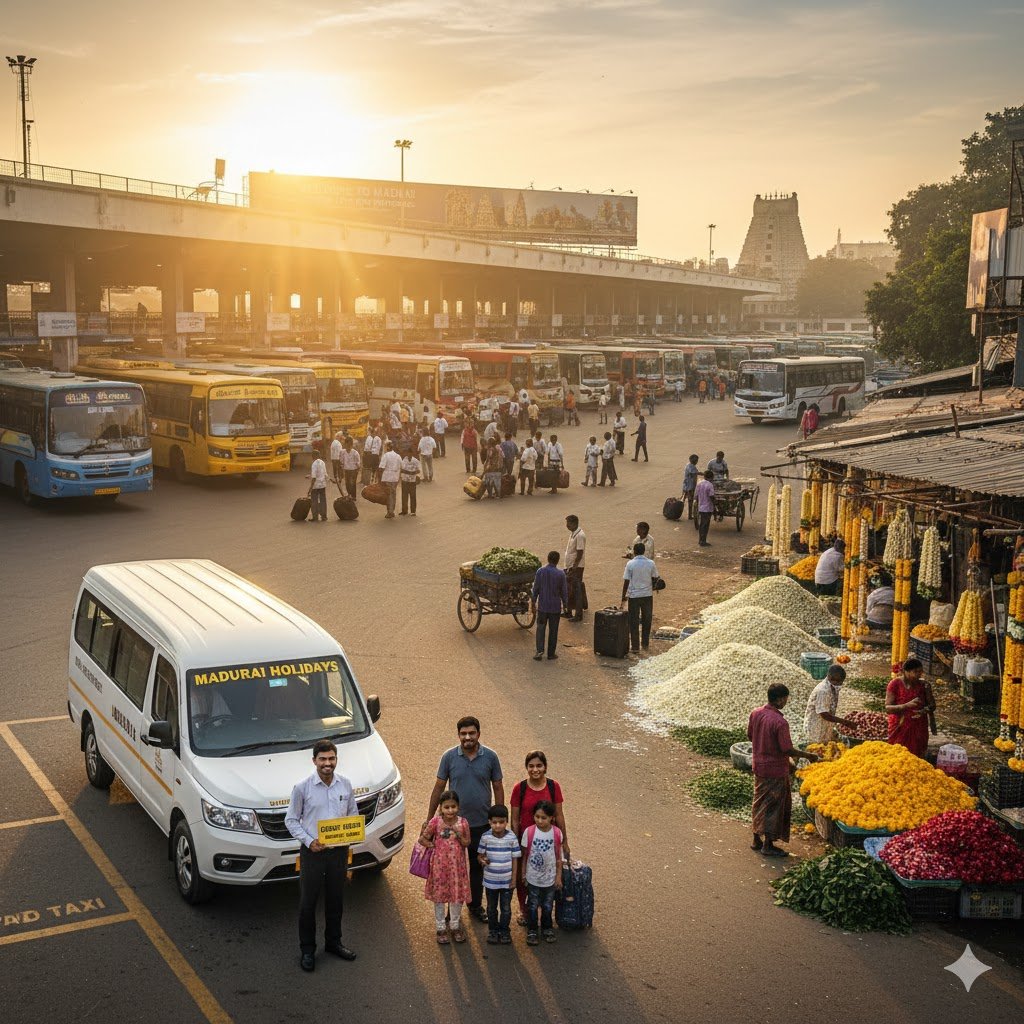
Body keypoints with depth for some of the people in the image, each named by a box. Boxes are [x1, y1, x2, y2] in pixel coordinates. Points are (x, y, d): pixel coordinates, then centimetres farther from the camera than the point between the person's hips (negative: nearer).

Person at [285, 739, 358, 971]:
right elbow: (291, 820, -5)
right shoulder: (302, 788, -11)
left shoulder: (345, 785, -1)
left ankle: (333, 942, 33)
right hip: (312, 852, -3)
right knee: (308, 902, 4)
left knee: (336, 899, 16)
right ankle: (307, 949, 18)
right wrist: (309, 841, -17)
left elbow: (353, 814, 12)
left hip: (339, 850, 3)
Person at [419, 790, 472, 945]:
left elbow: (467, 843, -3)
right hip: (440, 864, -1)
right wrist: (433, 846, -11)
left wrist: (458, 835, -18)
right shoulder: (436, 821, -10)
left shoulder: (463, 823, -6)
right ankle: (440, 928, 22)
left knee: (457, 894, 11)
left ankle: (455, 926, 28)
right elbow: (423, 839, -4)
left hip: (457, 864, 1)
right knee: (439, 895, 9)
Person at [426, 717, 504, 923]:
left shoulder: (490, 757, -5)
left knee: (478, 866, 14)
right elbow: (439, 788, 1)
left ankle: (476, 905, 30)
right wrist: (429, 818, 3)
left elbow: (498, 788, 3)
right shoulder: (449, 757, -6)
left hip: (482, 823, 1)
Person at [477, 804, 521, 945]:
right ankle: (493, 931, 34)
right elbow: (480, 854, 2)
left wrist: (514, 878, -4)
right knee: (492, 908, 17)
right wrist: (482, 860, -22)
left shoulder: (512, 837, -13)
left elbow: (515, 858, -4)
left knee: (506, 908, 12)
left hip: (507, 881, -1)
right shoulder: (485, 837, -11)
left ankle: (505, 931, 30)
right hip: (490, 880, 1)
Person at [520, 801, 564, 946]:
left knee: (547, 906, 16)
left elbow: (558, 857, -3)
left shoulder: (556, 833, -12)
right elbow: (524, 854, -5)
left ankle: (547, 929, 35)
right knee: (533, 906, 11)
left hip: (550, 878, 1)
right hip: (533, 878, -1)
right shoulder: (529, 831, -15)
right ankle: (532, 931, 27)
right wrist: (523, 874, 0)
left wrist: (558, 876, 1)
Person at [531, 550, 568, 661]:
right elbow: (564, 591, -3)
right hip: (555, 606, 0)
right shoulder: (561, 574, -10)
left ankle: (540, 650, -4)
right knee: (553, 630, 10)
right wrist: (565, 604, 10)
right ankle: (551, 654, 14)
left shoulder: (540, 571, -8)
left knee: (541, 628, 11)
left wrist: (533, 602, 9)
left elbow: (535, 588, -3)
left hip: (542, 606, 1)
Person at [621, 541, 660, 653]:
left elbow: (626, 582, -8)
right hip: (647, 595, 2)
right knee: (646, 620, 15)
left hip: (634, 596, -2)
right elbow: (654, 580, 3)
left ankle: (635, 647, 4)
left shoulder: (630, 564, -9)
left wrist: (623, 597, 1)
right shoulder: (651, 564, -3)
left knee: (634, 622, 4)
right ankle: (645, 644, 23)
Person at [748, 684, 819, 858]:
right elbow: (788, 750, -22)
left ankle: (757, 839, 28)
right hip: (775, 770, -7)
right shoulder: (780, 722, -25)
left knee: (760, 803, 19)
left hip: (759, 766, 7)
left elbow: (750, 736, 11)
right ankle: (768, 845, 13)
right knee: (773, 806, 5)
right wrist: (808, 755, -10)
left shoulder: (755, 714, -3)